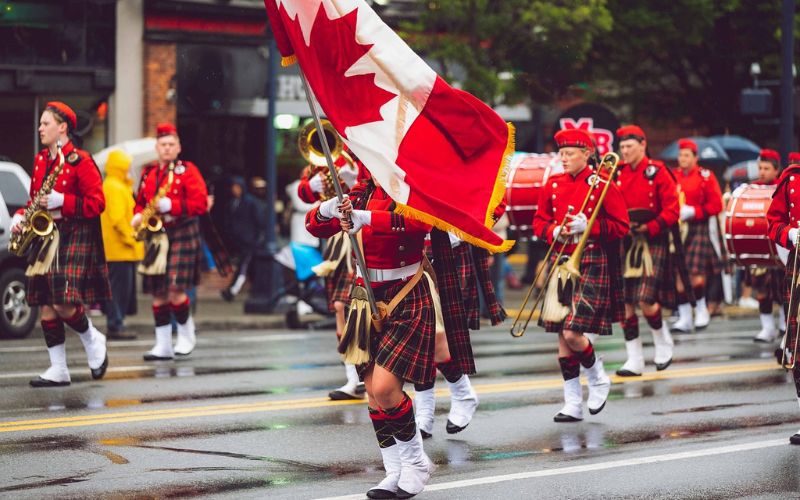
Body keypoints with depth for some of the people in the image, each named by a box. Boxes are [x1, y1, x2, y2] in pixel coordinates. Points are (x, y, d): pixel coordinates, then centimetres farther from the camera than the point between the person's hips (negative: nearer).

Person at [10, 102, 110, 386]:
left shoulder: (80, 161, -8)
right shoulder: (40, 160, 14)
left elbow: (96, 203, -11)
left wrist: (60, 201, -19)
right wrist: (20, 218, 3)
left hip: (75, 238, -7)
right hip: (46, 235, 7)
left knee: (63, 303, -15)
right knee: (46, 305, 2)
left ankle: (92, 340, 14)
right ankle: (58, 371, 6)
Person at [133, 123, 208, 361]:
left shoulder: (187, 170, -1)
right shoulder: (148, 172, 14)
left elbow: (201, 203, -10)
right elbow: (141, 201, 24)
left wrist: (170, 206, -20)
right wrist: (138, 216, 2)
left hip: (181, 235, -5)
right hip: (155, 237, 5)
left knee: (175, 289, -13)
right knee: (157, 293, 3)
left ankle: (186, 333, 9)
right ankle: (163, 345, 8)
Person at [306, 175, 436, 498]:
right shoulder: (361, 193, 6)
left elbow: (420, 221, -31)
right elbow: (316, 228, 5)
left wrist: (366, 217, -40)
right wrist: (327, 210, -18)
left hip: (407, 300, -6)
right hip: (368, 298, 6)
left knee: (384, 387, -15)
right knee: (373, 392, 4)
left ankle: (417, 461, 7)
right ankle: (395, 474, 14)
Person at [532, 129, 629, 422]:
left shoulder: (602, 185, -5)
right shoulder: (552, 186, 9)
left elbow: (621, 227, -4)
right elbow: (539, 222, 16)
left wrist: (588, 227, -17)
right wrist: (553, 231, -5)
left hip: (591, 263, -5)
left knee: (572, 334, -14)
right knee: (561, 335, 3)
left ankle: (598, 378, 15)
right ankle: (573, 405, 10)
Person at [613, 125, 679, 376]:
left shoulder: (657, 172, -4)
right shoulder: (617, 174, 8)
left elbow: (672, 210, -6)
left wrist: (649, 227, -17)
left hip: (652, 243, -4)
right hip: (625, 243, 4)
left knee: (646, 301, -12)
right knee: (625, 303, 1)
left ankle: (663, 343, 16)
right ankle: (634, 360, 9)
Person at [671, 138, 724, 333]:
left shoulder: (705, 176, 1)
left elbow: (716, 205, -3)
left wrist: (692, 211, -14)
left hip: (698, 228, -3)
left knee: (695, 273, -11)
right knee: (678, 274, -1)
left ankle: (701, 309, 10)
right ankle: (684, 317, 4)